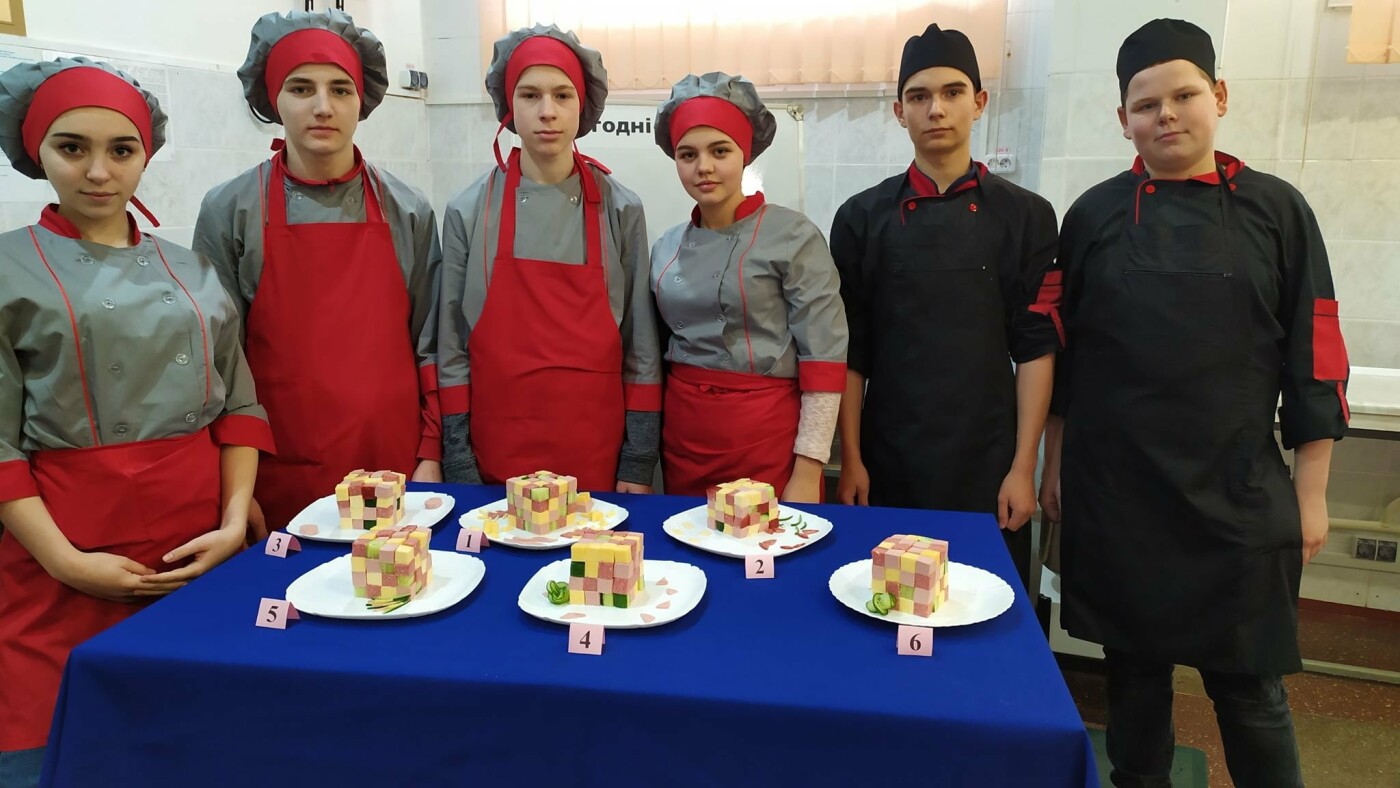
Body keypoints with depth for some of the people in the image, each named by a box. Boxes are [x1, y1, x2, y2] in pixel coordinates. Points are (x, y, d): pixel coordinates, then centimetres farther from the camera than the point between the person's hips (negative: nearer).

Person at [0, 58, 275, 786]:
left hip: (199, 548, 3)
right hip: (71, 568, -3)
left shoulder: (191, 272, 9)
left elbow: (238, 404, 8)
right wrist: (65, 561, -14)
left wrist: (235, 521, -4)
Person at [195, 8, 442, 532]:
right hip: (279, 477, -1)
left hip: (394, 468, 1)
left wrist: (429, 456, 0)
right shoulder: (229, 211, -1)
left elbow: (428, 346, 5)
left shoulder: (408, 211, 3)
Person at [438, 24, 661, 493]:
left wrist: (639, 463, -2)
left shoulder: (619, 210, 0)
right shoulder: (469, 211, 0)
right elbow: (452, 348, 1)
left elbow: (641, 347, 1)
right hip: (495, 456, 0)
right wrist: (459, 467, -2)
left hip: (598, 454, 0)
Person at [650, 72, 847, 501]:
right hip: (682, 439, 5)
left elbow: (824, 358, -10)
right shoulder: (667, 247, 7)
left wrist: (807, 473, -14)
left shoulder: (793, 237, -8)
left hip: (768, 441, -4)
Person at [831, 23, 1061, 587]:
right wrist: (850, 459, -1)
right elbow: (851, 350, 2)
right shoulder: (863, 218, 2)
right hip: (888, 464, 0)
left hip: (988, 463, 0)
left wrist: (1023, 467, -4)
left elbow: (1036, 349, -1)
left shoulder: (1025, 216, 2)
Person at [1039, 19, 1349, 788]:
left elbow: (1313, 359, 1)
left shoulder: (1277, 210, 0)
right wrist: (1054, 465, 5)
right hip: (1114, 492, 1)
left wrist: (1309, 493, 0)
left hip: (1237, 496, -1)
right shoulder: (1094, 215, 2)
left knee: (1249, 683, 7)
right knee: (1134, 666, 14)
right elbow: (1059, 351, 6)